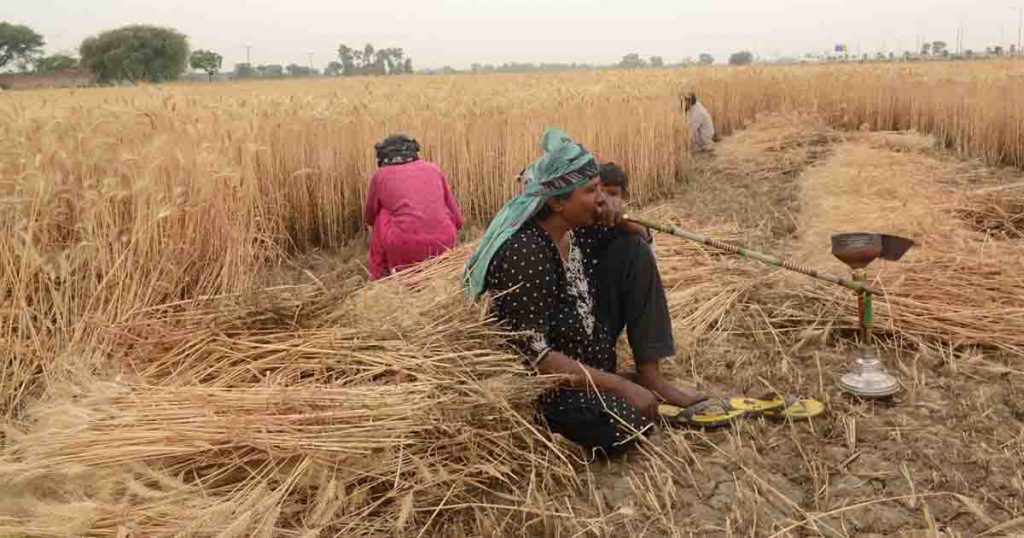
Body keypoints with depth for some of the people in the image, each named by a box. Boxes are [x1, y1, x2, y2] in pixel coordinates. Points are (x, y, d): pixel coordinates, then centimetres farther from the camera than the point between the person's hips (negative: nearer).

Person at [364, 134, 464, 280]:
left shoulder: (381, 175, 15)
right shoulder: (433, 169, 19)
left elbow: (369, 218, 32)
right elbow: (457, 219, 21)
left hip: (406, 250, -3)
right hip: (443, 247, 3)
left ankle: (380, 277, 26)